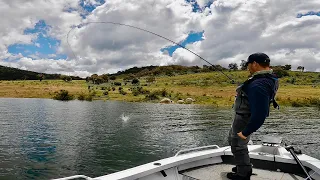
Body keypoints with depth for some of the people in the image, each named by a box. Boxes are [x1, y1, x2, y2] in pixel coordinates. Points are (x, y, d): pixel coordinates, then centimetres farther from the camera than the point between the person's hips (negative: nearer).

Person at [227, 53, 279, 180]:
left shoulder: (259, 85, -34)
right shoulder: (269, 78, -1)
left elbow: (260, 114, -36)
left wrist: (246, 132, -24)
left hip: (244, 120, -10)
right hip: (243, 116, 10)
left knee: (238, 146, 10)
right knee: (232, 140, 26)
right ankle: (244, 166, 41)